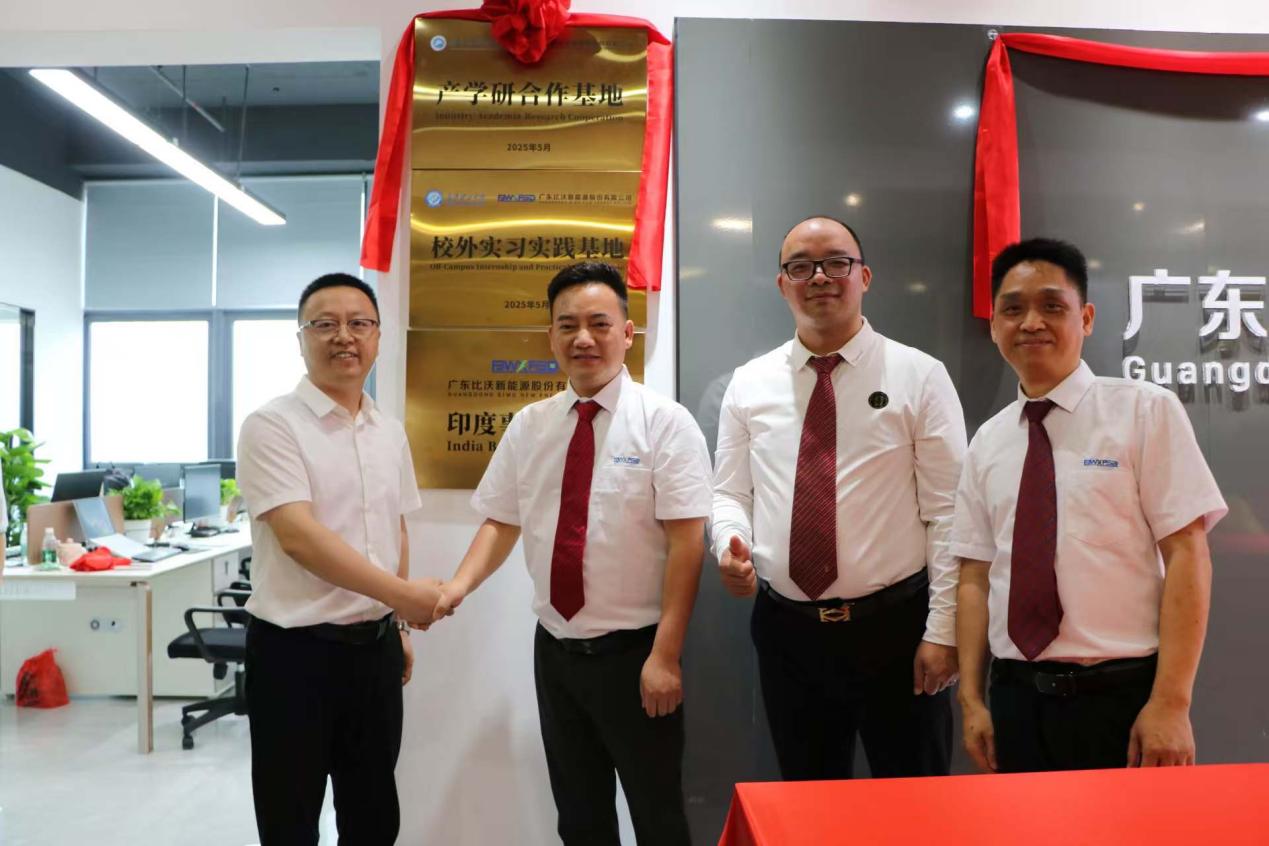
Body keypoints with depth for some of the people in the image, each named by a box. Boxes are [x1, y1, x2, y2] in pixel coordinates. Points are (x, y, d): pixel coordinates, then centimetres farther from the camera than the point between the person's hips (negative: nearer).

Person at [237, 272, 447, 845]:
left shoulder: (391, 433, 8)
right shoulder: (272, 425, -12)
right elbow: (298, 537, -21)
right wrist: (402, 594, -21)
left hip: (376, 645, 6)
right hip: (295, 649, -5)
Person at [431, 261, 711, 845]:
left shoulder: (665, 422, -11)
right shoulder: (528, 426, 3)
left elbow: (686, 542, -15)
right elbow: (502, 523, 7)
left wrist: (665, 656, -18)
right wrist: (459, 585, -11)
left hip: (633, 654, -4)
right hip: (554, 649, 4)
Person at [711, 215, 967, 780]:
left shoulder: (919, 376, -3)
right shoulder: (749, 384, 5)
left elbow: (947, 512, -6)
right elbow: (729, 492, 9)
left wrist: (942, 630, -9)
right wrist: (729, 543, -13)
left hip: (896, 627, -2)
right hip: (787, 629, 3)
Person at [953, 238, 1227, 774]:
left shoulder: (1146, 412, -4)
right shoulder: (986, 443, 6)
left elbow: (1187, 555, -8)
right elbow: (975, 576, 6)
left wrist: (1170, 703, -14)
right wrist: (972, 700, 1)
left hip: (1125, 696, -3)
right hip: (1016, 699, 3)